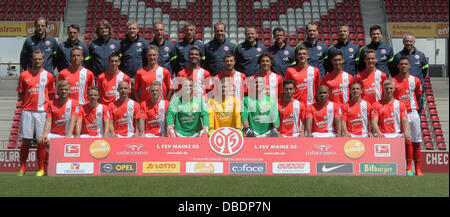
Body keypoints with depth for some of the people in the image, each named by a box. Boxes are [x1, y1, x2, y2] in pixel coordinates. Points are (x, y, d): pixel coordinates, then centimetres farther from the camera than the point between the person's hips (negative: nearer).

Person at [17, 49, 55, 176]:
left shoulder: (48, 76, 7)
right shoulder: (24, 75, 8)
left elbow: (52, 95, 11)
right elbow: (20, 94, 15)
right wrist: (24, 101, 0)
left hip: (42, 111, -1)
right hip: (27, 111, 1)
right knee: (26, 141, 2)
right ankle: (22, 168, 10)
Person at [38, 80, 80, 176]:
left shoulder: (74, 103, 4)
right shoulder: (52, 103, 12)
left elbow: (73, 120, -9)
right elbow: (48, 120, 3)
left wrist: (68, 136, -24)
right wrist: (44, 134, -16)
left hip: (67, 135, -1)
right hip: (53, 134, 2)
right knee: (42, 141, -29)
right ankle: (41, 169, -17)